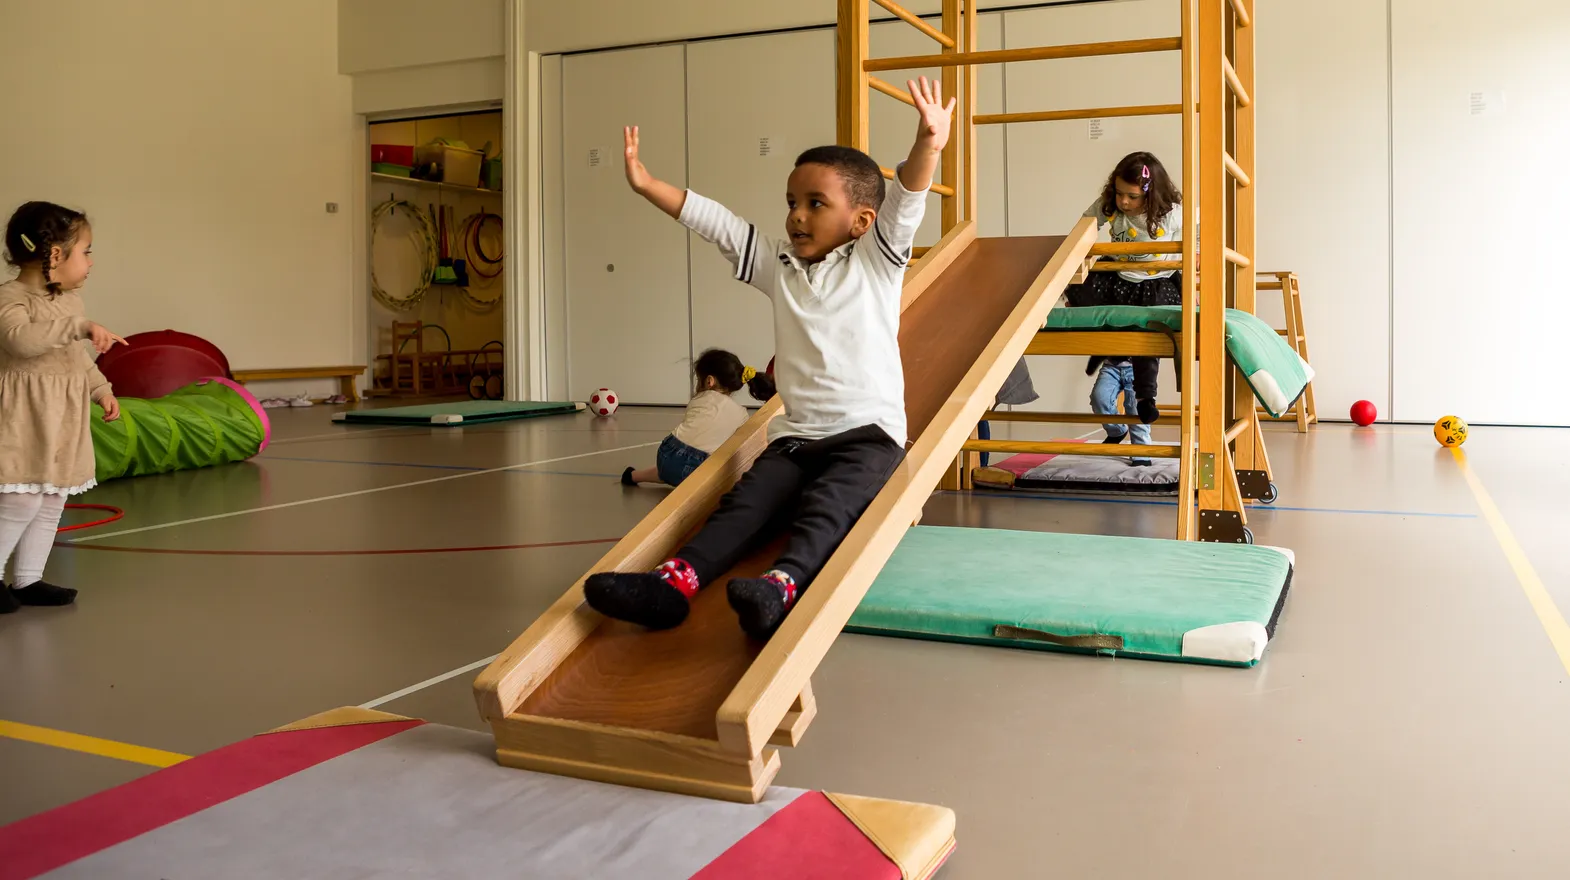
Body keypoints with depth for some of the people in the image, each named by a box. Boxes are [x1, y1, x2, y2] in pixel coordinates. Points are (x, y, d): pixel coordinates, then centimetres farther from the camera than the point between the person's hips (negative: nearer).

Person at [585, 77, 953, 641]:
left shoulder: (875, 261, 5)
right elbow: (712, 221, 15)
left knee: (827, 504, -31)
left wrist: (928, 145, -29)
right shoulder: (778, 266, 17)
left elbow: (905, 203, -12)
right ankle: (678, 579, -39)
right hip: (796, 435, 4)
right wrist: (646, 184, 11)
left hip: (869, 431, -4)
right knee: (746, 502, -20)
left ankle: (784, 583, -54)